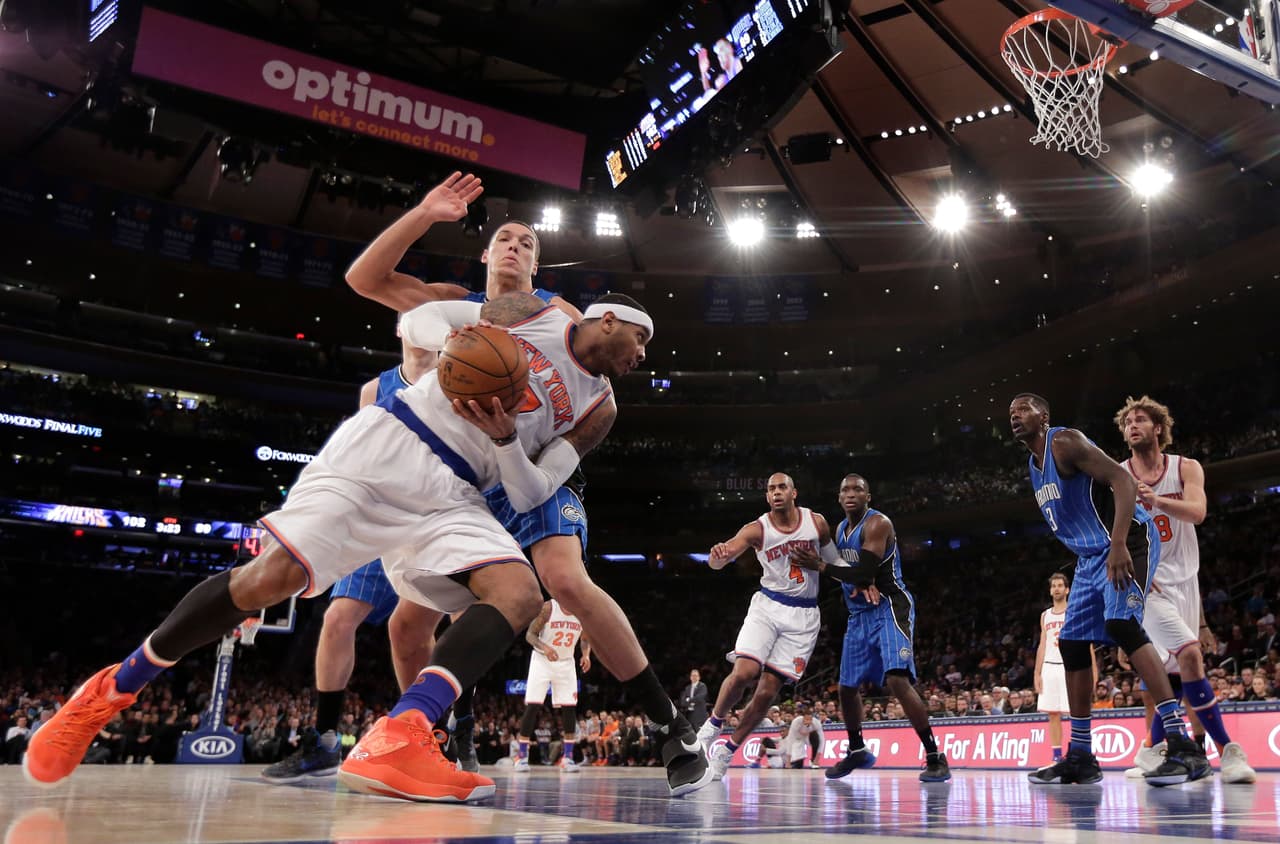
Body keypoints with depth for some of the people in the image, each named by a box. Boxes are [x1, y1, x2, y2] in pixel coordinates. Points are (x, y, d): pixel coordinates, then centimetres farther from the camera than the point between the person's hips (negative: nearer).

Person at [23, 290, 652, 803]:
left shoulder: (598, 410, 12)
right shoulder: (531, 312, 8)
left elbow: (530, 496, 5)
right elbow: (416, 318, 12)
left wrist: (505, 437, -15)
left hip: (449, 497, 3)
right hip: (383, 447, -3)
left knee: (519, 595, -24)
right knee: (268, 578, -16)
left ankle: (394, 743, -37)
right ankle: (112, 690, 5)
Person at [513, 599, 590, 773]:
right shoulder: (548, 608, -16)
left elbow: (585, 639, 11)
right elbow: (530, 634, -13)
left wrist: (586, 655, -10)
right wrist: (544, 647, -31)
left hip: (565, 664, 4)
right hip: (542, 661, -4)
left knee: (569, 709, -3)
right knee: (532, 707, -9)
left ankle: (567, 758, 4)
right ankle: (522, 757, -1)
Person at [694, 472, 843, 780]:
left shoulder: (816, 522, -1)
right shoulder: (757, 529, -9)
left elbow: (834, 561, 14)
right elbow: (719, 560, -23)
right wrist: (718, 555, -48)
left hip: (803, 616, 1)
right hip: (767, 606, -1)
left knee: (768, 691, -3)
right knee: (743, 672, -22)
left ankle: (727, 752, 12)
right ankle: (712, 725, 4)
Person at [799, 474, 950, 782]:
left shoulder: (877, 523, -15)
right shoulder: (840, 530, 12)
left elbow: (863, 573, -23)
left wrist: (820, 566, -15)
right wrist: (861, 584, -8)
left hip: (890, 608, -9)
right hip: (859, 614, 9)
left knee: (897, 680, -23)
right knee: (847, 686, 13)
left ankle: (935, 757, -15)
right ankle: (856, 751, 33)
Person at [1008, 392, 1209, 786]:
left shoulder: (1065, 442, -11)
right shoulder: (1034, 465, 17)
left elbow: (1123, 480, -22)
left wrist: (1118, 545, -32)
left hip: (1127, 541, -10)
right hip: (1090, 556, 10)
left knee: (1121, 623, -27)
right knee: (1072, 643, 6)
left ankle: (1184, 747, -25)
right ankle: (1080, 757, 12)